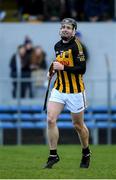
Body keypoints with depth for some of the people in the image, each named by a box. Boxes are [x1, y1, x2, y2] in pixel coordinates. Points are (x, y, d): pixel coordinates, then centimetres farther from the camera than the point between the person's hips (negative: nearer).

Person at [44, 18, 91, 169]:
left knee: (78, 125, 8)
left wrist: (63, 67, -24)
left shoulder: (76, 45, -14)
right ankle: (53, 155, -4)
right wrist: (53, 70, 9)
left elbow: (82, 69, -20)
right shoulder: (57, 46, 8)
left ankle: (86, 154, 32)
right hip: (59, 89, 5)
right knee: (50, 119, -12)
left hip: (75, 91, -5)